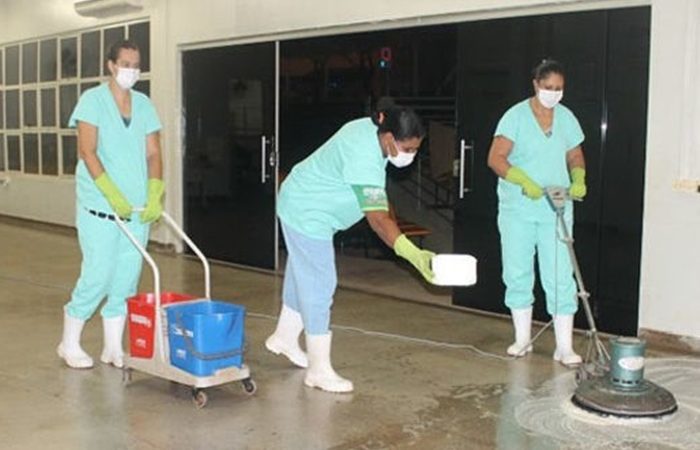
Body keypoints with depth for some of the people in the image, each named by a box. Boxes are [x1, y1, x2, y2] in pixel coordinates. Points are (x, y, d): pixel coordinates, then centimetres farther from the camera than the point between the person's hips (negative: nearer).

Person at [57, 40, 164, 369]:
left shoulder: (144, 105, 10)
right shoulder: (93, 100, -3)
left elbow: (153, 153, 6)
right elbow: (87, 151, -12)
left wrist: (155, 195, -8)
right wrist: (112, 194, -21)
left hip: (138, 207, 5)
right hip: (100, 206, -5)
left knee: (127, 278, 6)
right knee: (98, 275, -4)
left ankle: (113, 348, 18)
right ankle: (70, 343, 15)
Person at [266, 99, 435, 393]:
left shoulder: (370, 128, -5)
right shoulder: (364, 159, -34)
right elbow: (378, 219, -40)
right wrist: (413, 254, -48)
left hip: (303, 205, 10)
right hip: (308, 215, -10)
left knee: (302, 275, 21)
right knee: (318, 286, -6)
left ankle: (285, 337, 40)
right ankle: (319, 370, 2)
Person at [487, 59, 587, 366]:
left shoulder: (566, 118, 7)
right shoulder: (516, 116, -5)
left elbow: (575, 157, 16)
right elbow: (496, 159, -12)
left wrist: (578, 179, -5)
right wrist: (525, 182, -25)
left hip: (556, 209, 2)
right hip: (517, 208, -2)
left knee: (560, 277, -3)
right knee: (517, 274, 7)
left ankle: (564, 347, 3)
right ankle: (522, 339, 21)